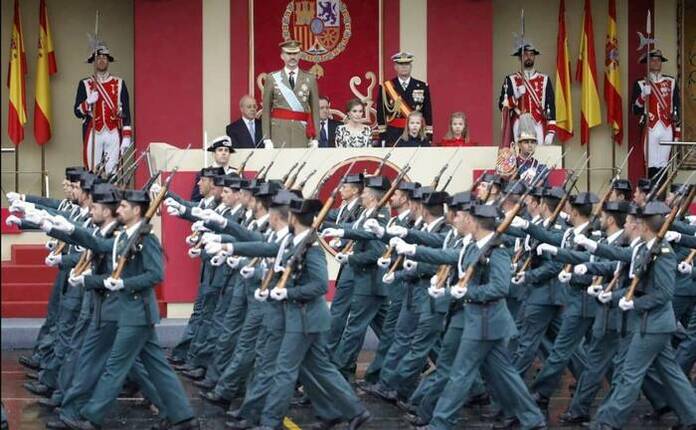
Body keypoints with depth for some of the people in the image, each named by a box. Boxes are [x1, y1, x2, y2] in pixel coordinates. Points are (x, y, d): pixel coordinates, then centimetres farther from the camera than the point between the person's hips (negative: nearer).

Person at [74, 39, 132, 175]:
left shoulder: (119, 83, 9)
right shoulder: (85, 84, 7)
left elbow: (126, 112, 7)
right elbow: (78, 112, 5)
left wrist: (126, 138, -1)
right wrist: (89, 102, -15)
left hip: (113, 134, 0)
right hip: (93, 134, 0)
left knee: (113, 174, -3)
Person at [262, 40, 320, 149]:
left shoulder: (310, 79, 10)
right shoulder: (272, 78, 7)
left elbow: (315, 110, 9)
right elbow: (266, 110, 5)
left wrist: (315, 139, 1)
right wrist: (267, 139, -3)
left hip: (302, 132, 1)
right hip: (279, 131, -1)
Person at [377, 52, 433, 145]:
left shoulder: (422, 87, 7)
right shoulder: (385, 87, 3)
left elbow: (428, 113, 8)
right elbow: (380, 113, 4)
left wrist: (429, 136, 3)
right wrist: (382, 137, 0)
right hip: (393, 133, -1)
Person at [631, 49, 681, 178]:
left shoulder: (671, 82, 10)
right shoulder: (640, 84, 4)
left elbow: (676, 109, 10)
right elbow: (635, 110, -1)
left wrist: (677, 133, 6)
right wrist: (644, 94, -18)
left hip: (667, 130, 2)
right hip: (651, 130, -2)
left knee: (663, 166, 4)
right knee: (652, 167, -4)